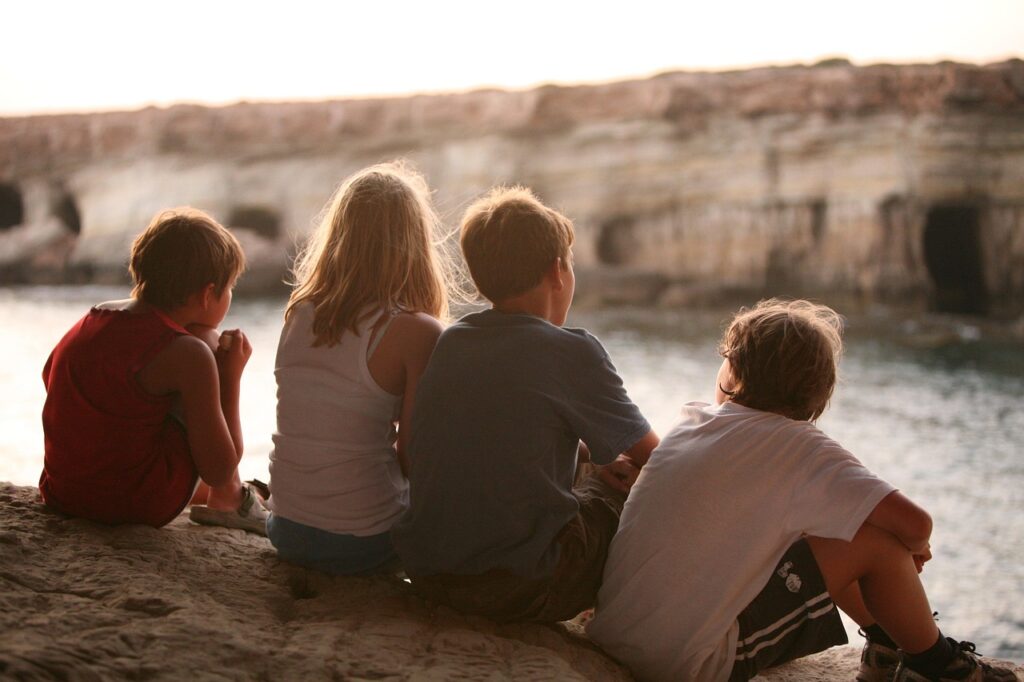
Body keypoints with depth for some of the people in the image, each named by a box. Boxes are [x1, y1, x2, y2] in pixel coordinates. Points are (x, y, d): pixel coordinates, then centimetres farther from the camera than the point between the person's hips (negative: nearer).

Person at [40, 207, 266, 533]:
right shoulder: (188, 354, -16)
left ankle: (224, 497, 53)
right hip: (137, 506, -7)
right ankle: (228, 501, 12)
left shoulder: (91, 319, 4)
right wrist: (231, 376, -2)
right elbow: (218, 470, -13)